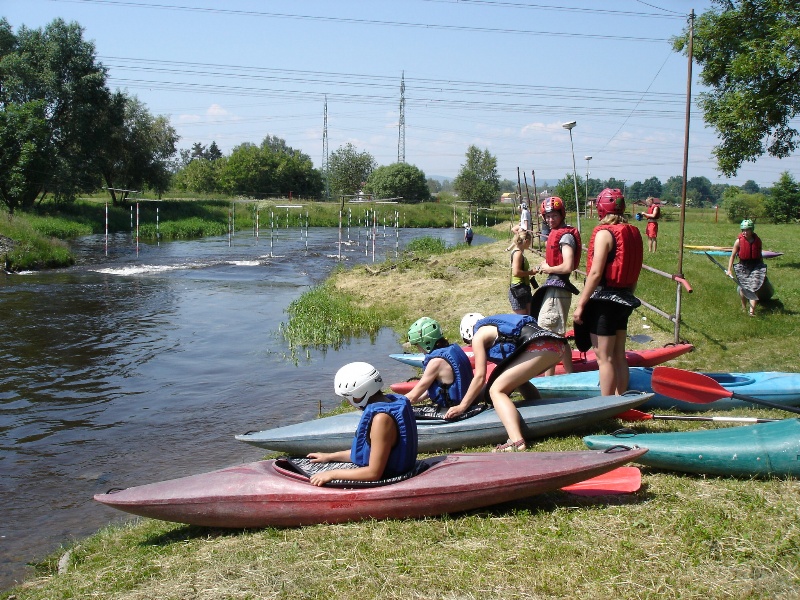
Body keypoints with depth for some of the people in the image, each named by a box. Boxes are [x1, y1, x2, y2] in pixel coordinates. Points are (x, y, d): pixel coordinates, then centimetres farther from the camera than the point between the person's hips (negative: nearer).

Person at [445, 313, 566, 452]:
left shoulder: (479, 336, 10)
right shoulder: (495, 327, 34)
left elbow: (480, 377, 5)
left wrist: (462, 406, 12)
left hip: (540, 347, -9)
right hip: (556, 344, 9)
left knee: (496, 390, -11)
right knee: (517, 379, 34)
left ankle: (516, 442, -31)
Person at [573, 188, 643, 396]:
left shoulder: (604, 233, -14)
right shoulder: (633, 233, 7)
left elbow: (595, 273, -18)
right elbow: (634, 272, 12)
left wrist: (581, 304, -15)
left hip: (604, 301, -8)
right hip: (623, 301, 8)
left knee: (604, 357, -2)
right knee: (619, 355, 15)